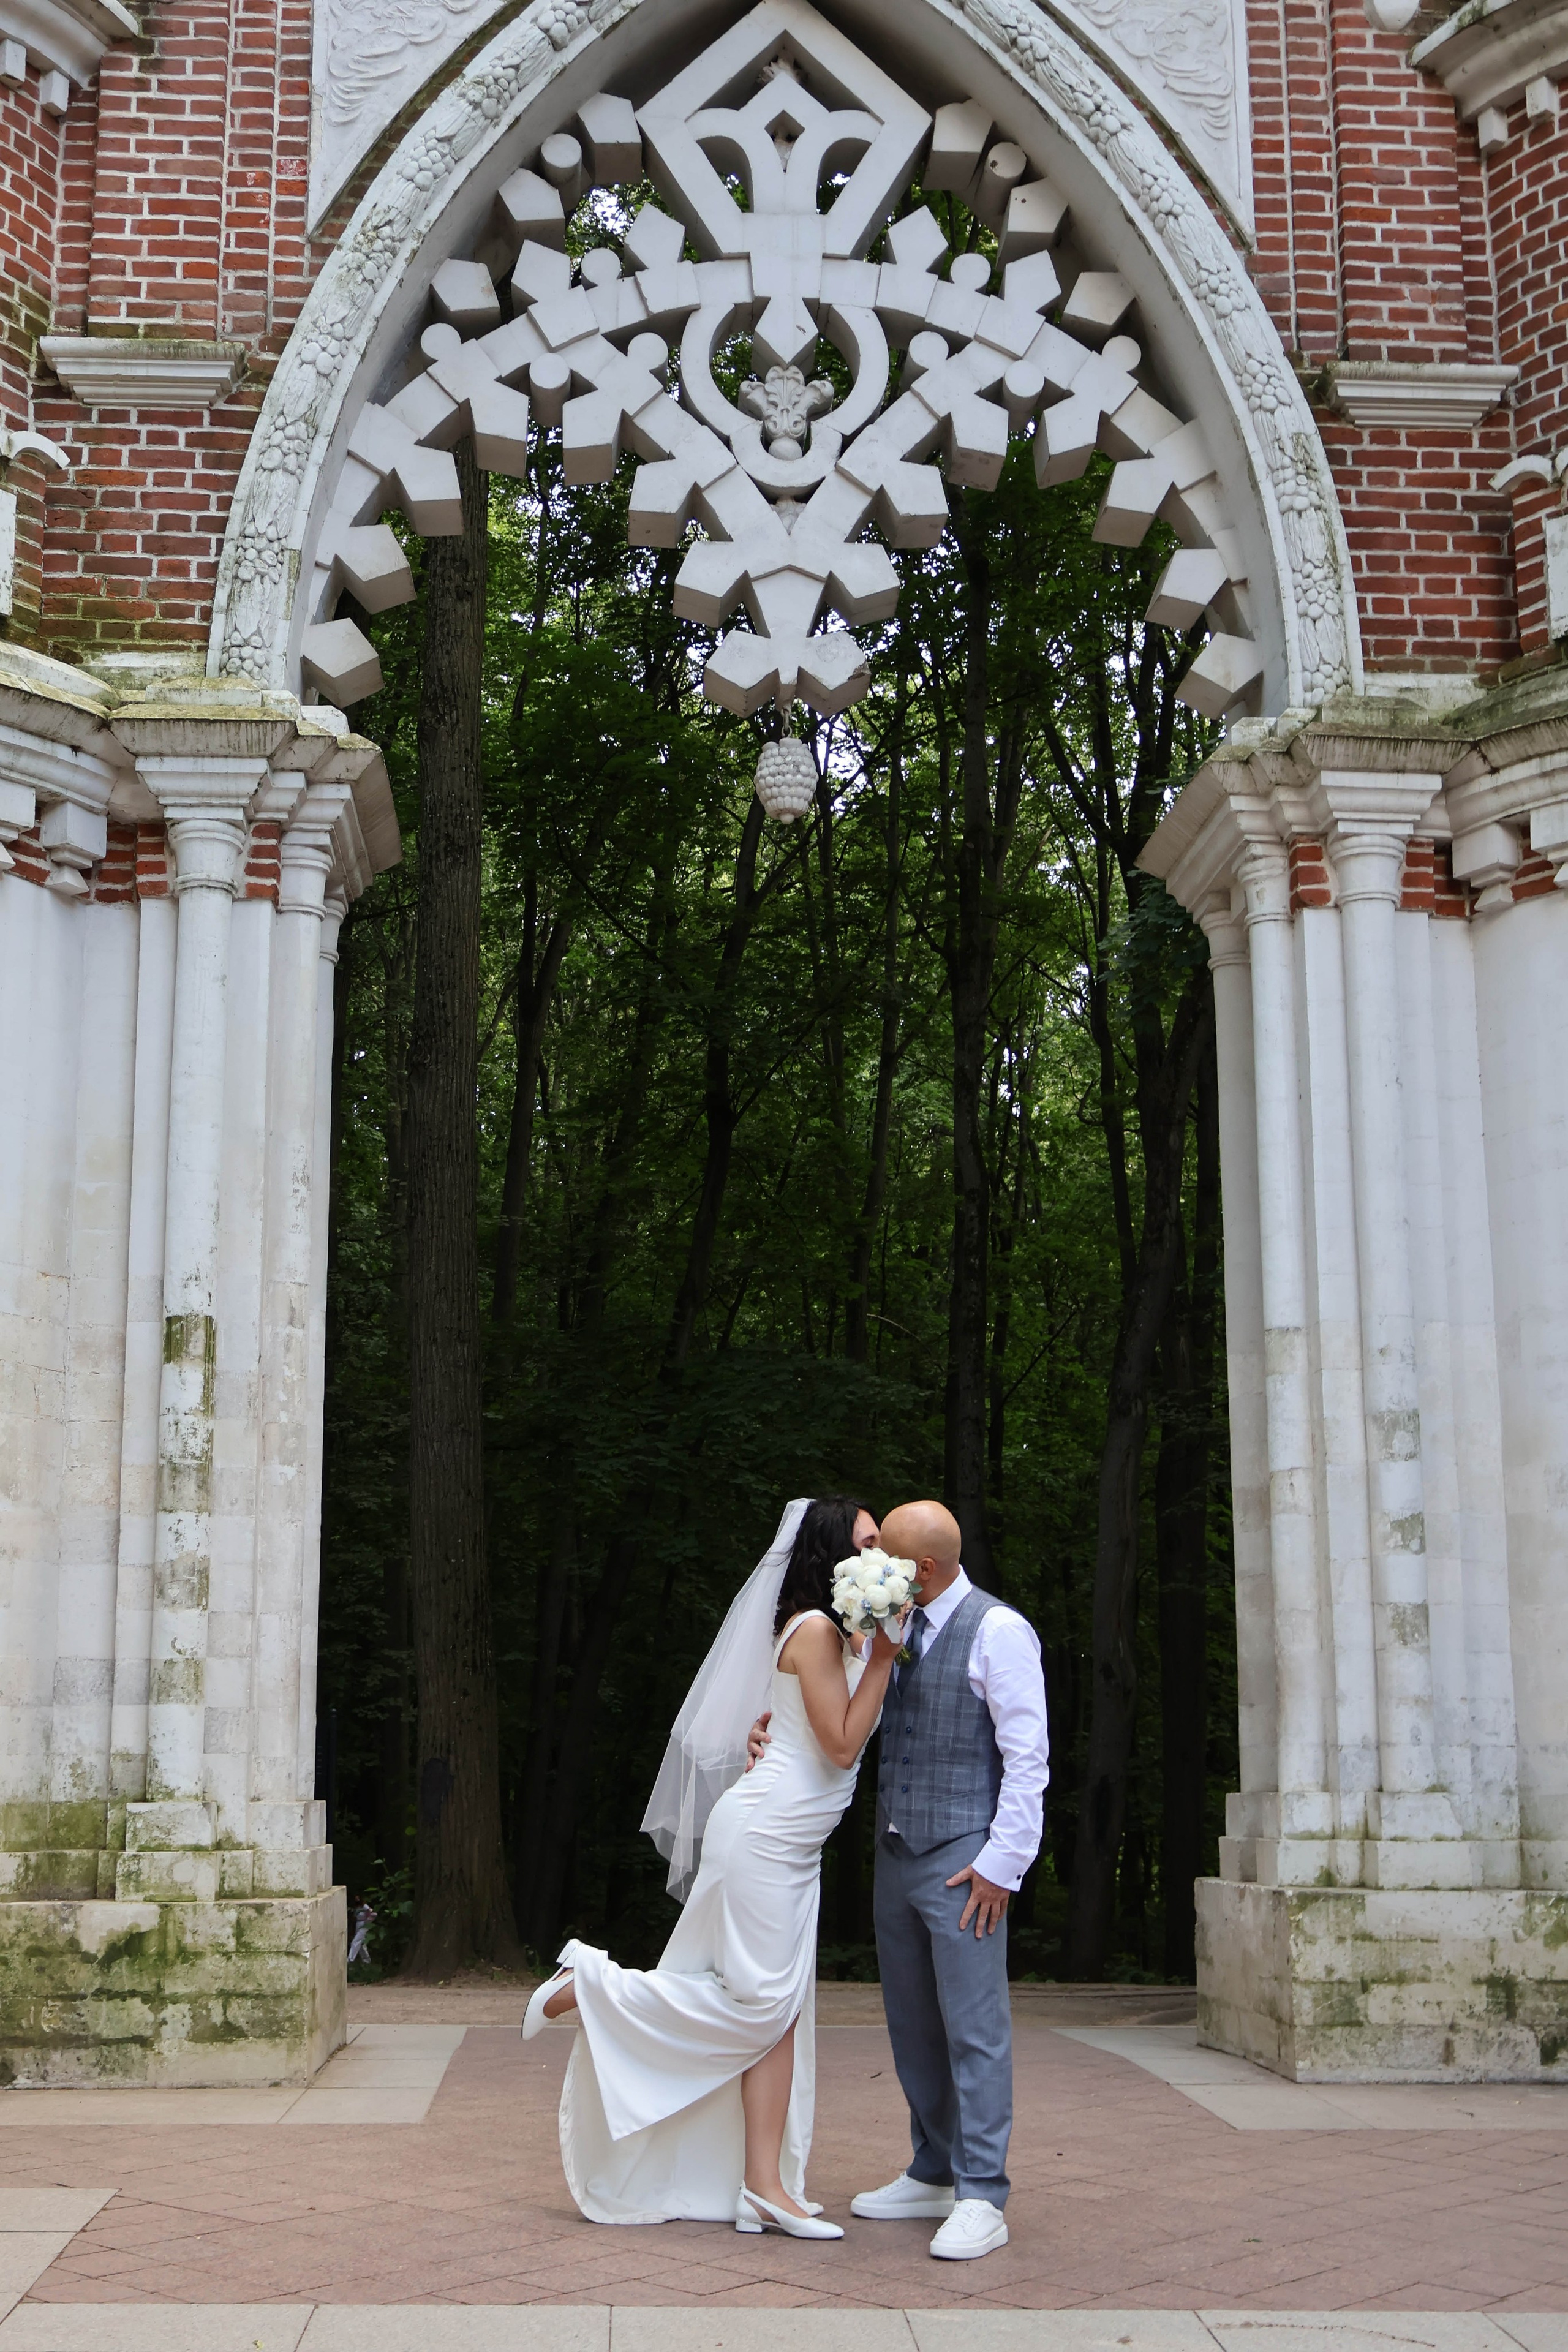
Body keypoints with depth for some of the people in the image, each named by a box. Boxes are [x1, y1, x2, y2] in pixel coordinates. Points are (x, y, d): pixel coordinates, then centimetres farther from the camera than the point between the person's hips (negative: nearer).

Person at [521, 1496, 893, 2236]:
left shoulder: (834, 1634, 13)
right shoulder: (814, 1631, -15)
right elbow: (842, 1744, -18)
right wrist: (882, 1658, -17)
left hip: (792, 1844, 10)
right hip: (764, 1833, -10)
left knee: (780, 2009, 5)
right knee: (757, 2000, -7)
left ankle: (765, 2189, 6)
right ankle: (590, 1984, 6)